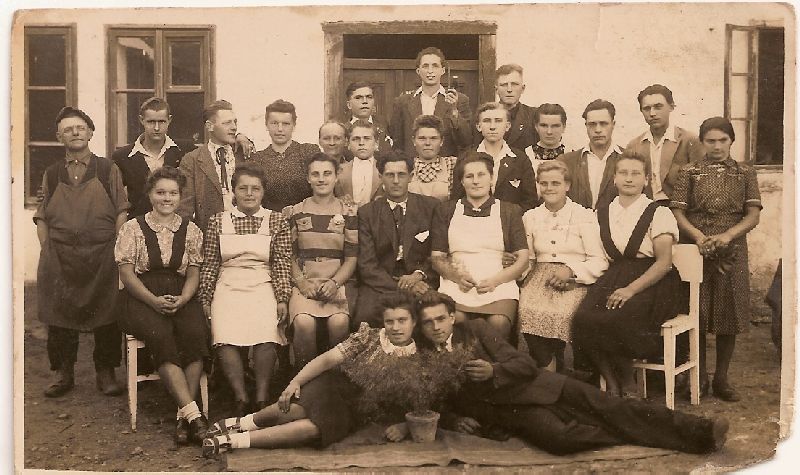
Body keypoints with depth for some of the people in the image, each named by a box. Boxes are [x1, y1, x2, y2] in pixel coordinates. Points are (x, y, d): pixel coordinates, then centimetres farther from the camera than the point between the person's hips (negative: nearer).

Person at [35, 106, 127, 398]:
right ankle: (63, 374, 17)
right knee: (59, 316, 5)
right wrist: (47, 250, -1)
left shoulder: (108, 169, 7)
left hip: (103, 254, -2)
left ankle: (106, 373, 12)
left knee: (106, 314, 0)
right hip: (58, 258, 2)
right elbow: (41, 217, 12)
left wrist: (116, 249, -8)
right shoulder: (51, 174, 13)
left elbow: (122, 212, 2)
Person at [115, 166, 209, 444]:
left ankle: (184, 416, -29)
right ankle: (193, 414, -35)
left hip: (181, 298, 2)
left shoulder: (190, 231, 12)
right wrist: (154, 301, -15)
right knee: (161, 336, -32)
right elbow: (126, 274, 0)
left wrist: (182, 299, -11)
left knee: (196, 333, -30)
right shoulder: (133, 228, 6)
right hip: (142, 298, -2)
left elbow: (193, 274, 10)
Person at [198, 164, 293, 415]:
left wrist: (282, 299, -4)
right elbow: (209, 264, 13)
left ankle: (262, 398, -21)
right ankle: (240, 398, -18)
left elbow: (282, 264, 6)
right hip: (228, 288, 1)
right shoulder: (218, 221, 13)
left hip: (263, 287, -1)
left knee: (266, 334, -30)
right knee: (225, 337, -28)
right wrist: (205, 299, 6)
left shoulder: (277, 221, 10)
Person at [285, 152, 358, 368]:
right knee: (304, 322, -30)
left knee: (339, 322, -30)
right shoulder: (294, 213, 12)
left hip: (338, 283, 0)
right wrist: (301, 283, -6)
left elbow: (352, 258, 6)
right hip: (304, 283, 0)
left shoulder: (349, 213, 10)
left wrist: (334, 283, -10)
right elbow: (289, 255, 11)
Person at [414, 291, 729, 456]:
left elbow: (524, 365, 3)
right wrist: (453, 420, -9)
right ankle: (640, 437, -13)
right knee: (559, 438, -32)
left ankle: (698, 432, -17)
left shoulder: (475, 329, 7)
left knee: (604, 406, -16)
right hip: (507, 410, -1)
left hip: (527, 385, 1)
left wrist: (493, 371, -18)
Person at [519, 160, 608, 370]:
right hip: (540, 277, 3)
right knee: (528, 311, -29)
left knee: (562, 314, -32)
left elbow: (600, 261, 0)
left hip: (575, 281, -3)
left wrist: (571, 270, -15)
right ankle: (545, 370, -11)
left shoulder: (585, 216, 4)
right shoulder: (530, 217, 17)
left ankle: (561, 371, -10)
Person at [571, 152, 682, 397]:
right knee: (583, 319, -27)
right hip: (612, 280, 4)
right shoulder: (602, 214, 17)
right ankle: (611, 383, -9)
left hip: (651, 283, -4)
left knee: (616, 320, -33)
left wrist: (631, 289, -19)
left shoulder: (659, 213, 2)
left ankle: (627, 384, -7)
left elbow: (664, 262, -7)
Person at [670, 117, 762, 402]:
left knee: (728, 317, 5)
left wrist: (727, 235, -16)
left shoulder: (745, 173, 8)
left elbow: (753, 215, 1)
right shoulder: (689, 172, 5)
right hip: (696, 250, -1)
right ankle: (699, 377, 15)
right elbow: (677, 212, -1)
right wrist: (699, 237, -18)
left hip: (732, 253, 1)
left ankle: (721, 379, 17)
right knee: (697, 316, 2)